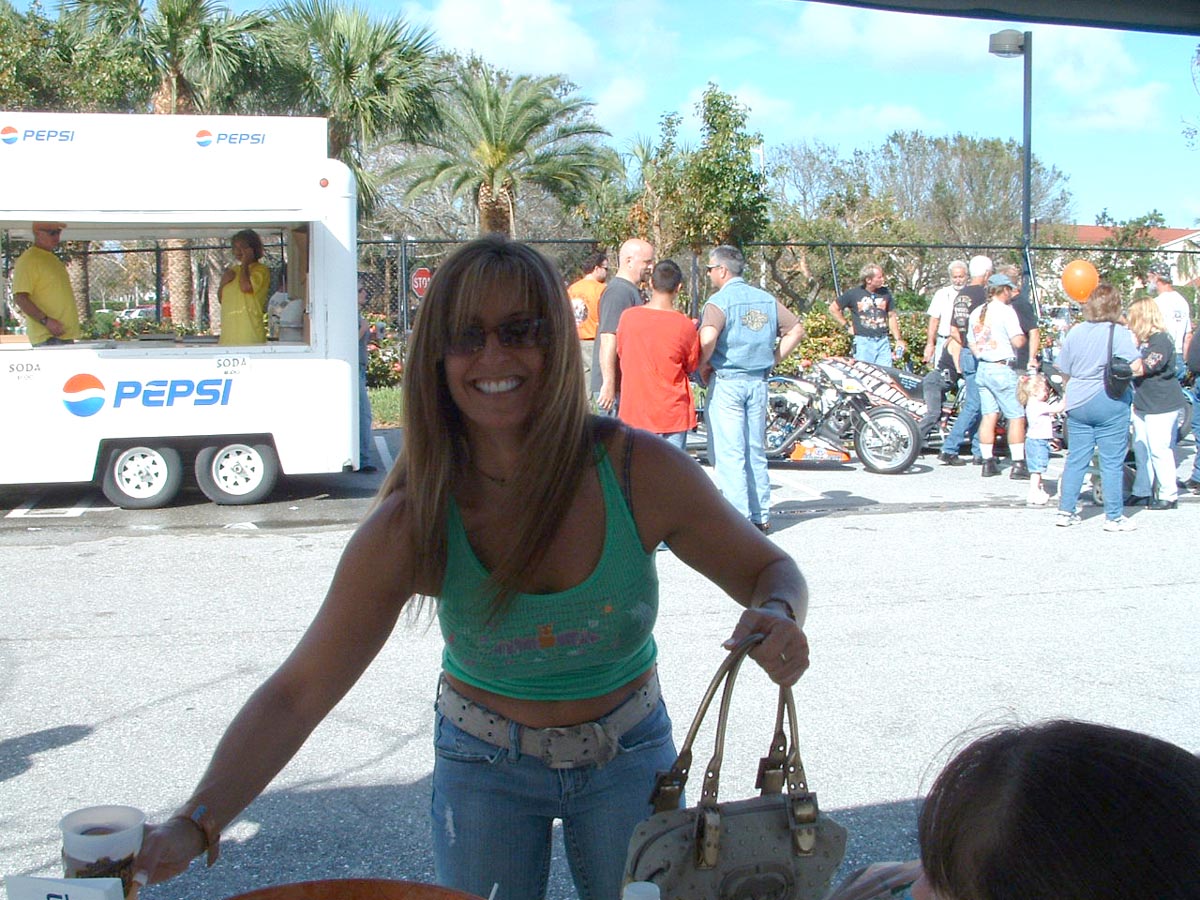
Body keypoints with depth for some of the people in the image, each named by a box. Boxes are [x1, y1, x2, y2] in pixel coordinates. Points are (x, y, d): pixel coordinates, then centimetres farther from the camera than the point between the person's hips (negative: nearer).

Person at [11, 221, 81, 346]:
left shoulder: (54, 259, 20)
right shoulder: (28, 260, -8)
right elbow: (19, 298, -16)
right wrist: (46, 321, -22)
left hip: (65, 334, 9)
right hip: (47, 337, -9)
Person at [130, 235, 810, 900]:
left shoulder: (639, 470, -23)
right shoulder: (414, 524, -23)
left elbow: (770, 570, -9)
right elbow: (298, 694, -20)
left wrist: (777, 615, -33)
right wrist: (196, 825, -33)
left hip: (627, 758, 1)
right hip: (485, 766, 0)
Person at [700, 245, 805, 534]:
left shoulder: (719, 301, -10)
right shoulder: (767, 299, 10)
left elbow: (708, 337, -27)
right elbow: (796, 329, 11)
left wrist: (702, 366, -10)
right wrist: (773, 359, 11)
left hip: (726, 382, -6)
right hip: (759, 381, 6)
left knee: (729, 454, -3)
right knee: (755, 452, 14)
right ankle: (761, 517, 17)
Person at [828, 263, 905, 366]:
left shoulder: (885, 293, 8)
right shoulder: (853, 294, -3)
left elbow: (891, 317, 15)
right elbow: (833, 308, 5)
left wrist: (899, 339, 9)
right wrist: (847, 326, 2)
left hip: (883, 341, 3)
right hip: (863, 342, -3)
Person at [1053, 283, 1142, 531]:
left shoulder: (1075, 332, 4)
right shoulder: (1119, 333, -11)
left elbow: (1062, 369, 10)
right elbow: (1134, 368, -20)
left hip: (1077, 403, 5)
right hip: (1110, 403, -5)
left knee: (1076, 459, 11)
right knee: (1112, 462, 2)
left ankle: (1066, 511, 13)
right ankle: (1114, 517, 7)